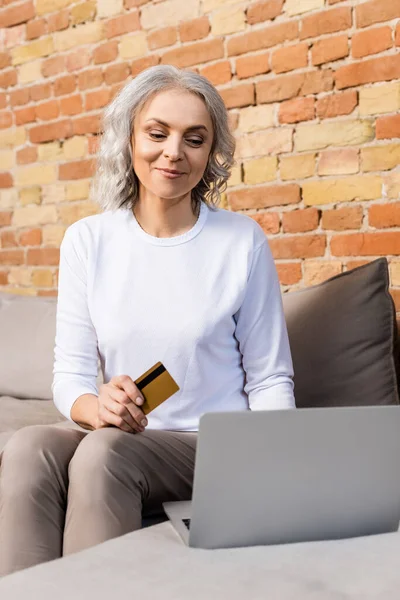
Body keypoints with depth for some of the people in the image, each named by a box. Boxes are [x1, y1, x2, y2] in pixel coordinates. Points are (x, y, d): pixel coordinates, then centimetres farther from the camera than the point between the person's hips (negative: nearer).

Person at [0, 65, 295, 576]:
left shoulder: (242, 241, -2)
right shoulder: (88, 240, 4)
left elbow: (270, 379, 2)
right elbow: (69, 373, 3)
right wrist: (97, 407, -20)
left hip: (216, 447, -2)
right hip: (116, 440, 2)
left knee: (103, 452, -31)